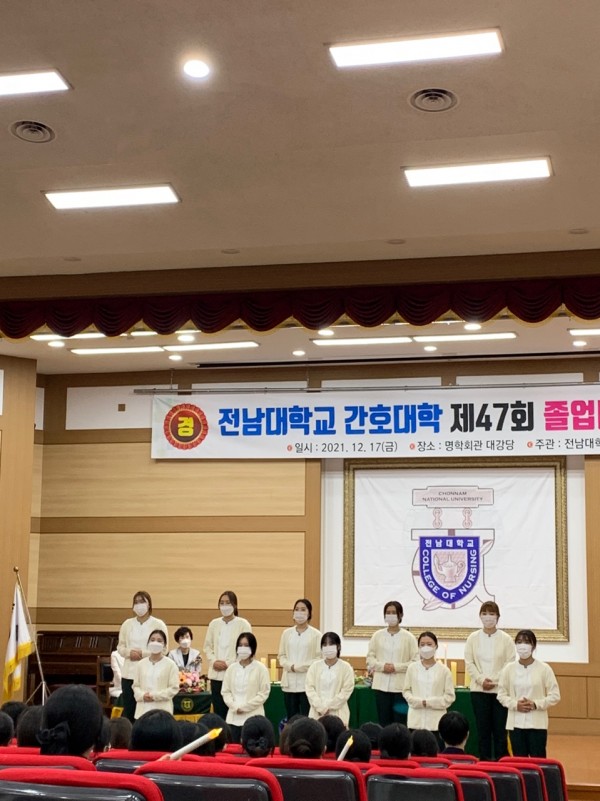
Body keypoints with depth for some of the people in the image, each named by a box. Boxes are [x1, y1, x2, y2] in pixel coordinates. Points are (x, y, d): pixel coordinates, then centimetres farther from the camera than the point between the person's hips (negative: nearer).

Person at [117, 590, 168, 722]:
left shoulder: (158, 624, -1)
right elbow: (120, 646, 12)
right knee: (128, 711, 7)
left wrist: (143, 653, -15)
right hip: (129, 673, 3)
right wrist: (129, 652, -9)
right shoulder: (127, 624, 10)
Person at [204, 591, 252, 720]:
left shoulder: (243, 624, -2)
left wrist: (228, 664, -12)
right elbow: (207, 646, 13)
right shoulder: (214, 624, 11)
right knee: (218, 711, 6)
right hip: (216, 675, 4)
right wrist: (213, 661, -5)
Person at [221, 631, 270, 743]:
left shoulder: (260, 668, -2)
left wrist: (244, 707, -9)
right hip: (234, 717, 4)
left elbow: (264, 693, -5)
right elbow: (226, 691, 9)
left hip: (253, 717, -3)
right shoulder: (231, 668, 9)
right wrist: (235, 707, -8)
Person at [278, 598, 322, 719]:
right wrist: (290, 666, -8)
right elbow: (281, 656, 12)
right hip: (289, 683, 3)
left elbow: (319, 659, -5)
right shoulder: (287, 633, 11)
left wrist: (298, 666, -11)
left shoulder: (316, 634, 0)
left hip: (307, 683, -3)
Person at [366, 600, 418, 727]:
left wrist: (396, 667, -14)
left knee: (400, 722, 0)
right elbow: (370, 657, 7)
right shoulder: (377, 635, 6)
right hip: (381, 685, 2)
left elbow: (415, 661, -4)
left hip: (401, 686, -2)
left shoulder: (408, 637, -1)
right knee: (384, 721, 6)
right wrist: (381, 666, -11)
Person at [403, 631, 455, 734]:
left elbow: (449, 696, -1)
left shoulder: (444, 670, -1)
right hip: (416, 721, 1)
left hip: (436, 722, -1)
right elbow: (407, 691, 8)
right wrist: (419, 701, -10)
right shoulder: (412, 668, 4)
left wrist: (429, 702, -12)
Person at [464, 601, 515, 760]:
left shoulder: (506, 639, -1)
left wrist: (494, 681, -13)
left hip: (500, 690, -2)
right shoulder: (473, 638, 5)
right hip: (479, 690, 2)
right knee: (482, 729, 5)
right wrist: (481, 680, -11)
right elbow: (469, 663, 2)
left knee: (500, 729, 0)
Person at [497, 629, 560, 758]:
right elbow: (501, 694, 6)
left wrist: (536, 704, -15)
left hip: (537, 723, -2)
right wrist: (515, 704, -11)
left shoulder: (544, 669, -3)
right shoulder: (508, 669, 3)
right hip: (515, 723, 2)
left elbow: (555, 695, -3)